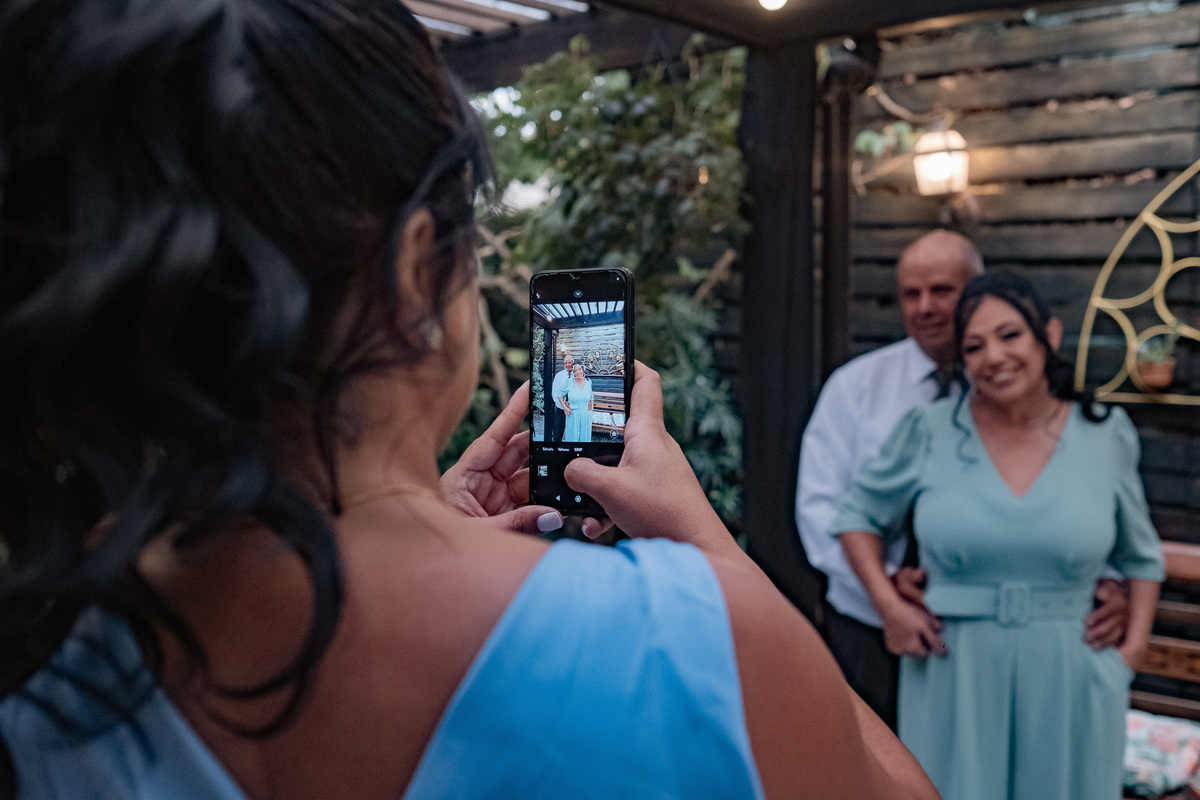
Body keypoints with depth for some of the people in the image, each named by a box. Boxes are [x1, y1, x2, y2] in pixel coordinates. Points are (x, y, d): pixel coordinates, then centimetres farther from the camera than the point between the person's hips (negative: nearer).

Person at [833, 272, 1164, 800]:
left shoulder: (1107, 435, 1)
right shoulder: (928, 432, -4)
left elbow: (1140, 558, 13)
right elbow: (858, 516, 7)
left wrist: (1132, 648, 2)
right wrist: (888, 606, -4)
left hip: (1071, 679, 1)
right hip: (953, 676, -1)